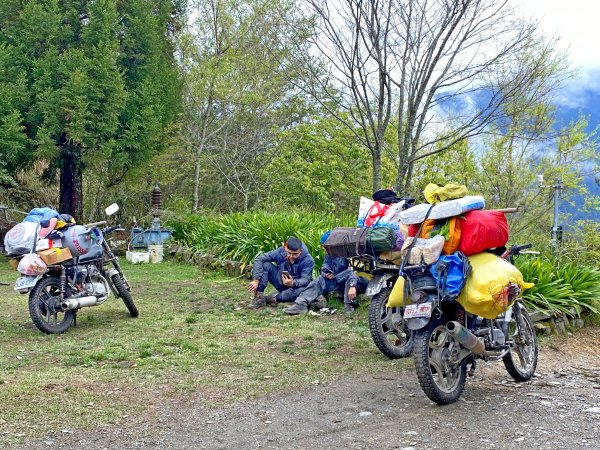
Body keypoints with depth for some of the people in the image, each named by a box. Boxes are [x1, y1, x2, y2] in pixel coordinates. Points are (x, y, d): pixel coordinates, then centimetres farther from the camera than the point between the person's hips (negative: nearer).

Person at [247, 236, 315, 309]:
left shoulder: (308, 260, -22)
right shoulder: (280, 252, -16)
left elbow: (305, 280, -29)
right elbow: (259, 259, -19)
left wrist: (292, 283, -50)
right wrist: (256, 280, -30)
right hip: (281, 283, 3)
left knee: (303, 290, -40)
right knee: (265, 265, -19)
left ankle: (274, 298, -23)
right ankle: (259, 297, -24)